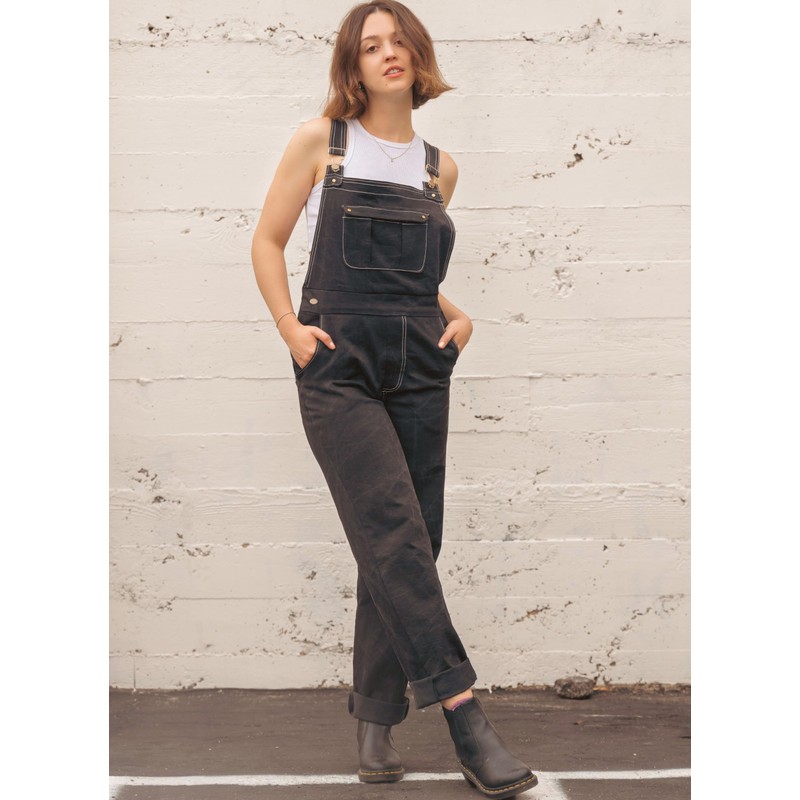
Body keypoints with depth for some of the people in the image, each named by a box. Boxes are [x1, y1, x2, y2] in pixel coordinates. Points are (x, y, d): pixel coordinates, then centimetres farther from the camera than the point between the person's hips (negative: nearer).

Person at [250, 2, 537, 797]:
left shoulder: (439, 166, 15)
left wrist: (456, 314, 8)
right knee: (392, 531, -16)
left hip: (420, 367, 4)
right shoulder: (321, 141, 5)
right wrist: (290, 328, -5)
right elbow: (267, 240, 8)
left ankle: (376, 720, 14)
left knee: (406, 545, 3)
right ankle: (464, 714, -18)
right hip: (338, 365, -4)